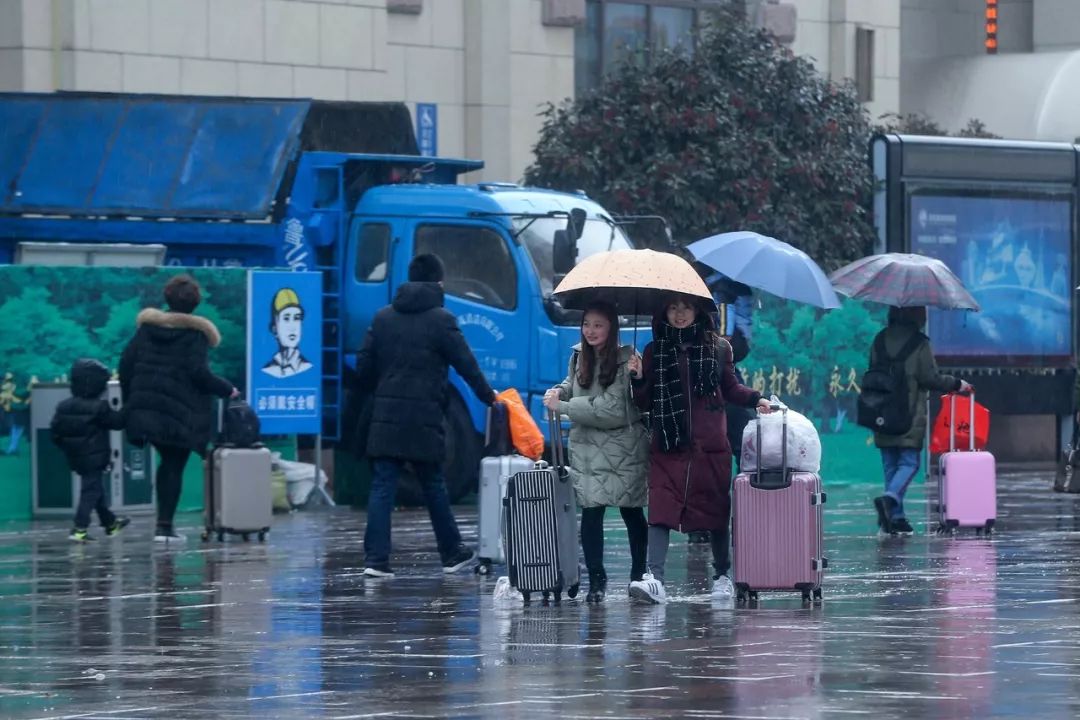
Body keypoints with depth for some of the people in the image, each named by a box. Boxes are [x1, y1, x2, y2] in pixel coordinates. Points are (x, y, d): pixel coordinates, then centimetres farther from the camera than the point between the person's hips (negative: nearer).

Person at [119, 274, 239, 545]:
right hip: (181, 411, -5)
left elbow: (126, 363, 7)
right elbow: (198, 372, -15)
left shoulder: (148, 325, 8)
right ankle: (165, 526, -3)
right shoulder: (196, 332, -7)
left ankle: (164, 523, 13)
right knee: (175, 466, 2)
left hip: (148, 409, 5)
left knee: (168, 461, 18)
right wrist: (226, 389, -1)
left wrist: (129, 401, 16)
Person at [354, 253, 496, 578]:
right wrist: (488, 396, 11)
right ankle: (452, 553, 22)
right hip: (424, 417, -3)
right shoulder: (441, 319, -4)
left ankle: (376, 557, -8)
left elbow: (364, 365, 10)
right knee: (433, 486, 10)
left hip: (386, 416, 3)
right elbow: (466, 364, -2)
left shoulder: (384, 317, 9)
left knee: (382, 486, 0)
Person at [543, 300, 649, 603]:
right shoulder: (579, 356, 4)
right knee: (590, 511, -3)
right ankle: (596, 579, 2)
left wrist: (563, 407, -17)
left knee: (631, 510, 7)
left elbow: (611, 408, -19)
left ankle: (639, 574, 20)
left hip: (624, 447, -4)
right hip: (586, 445, 4)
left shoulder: (626, 360, -13)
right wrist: (560, 391, 0)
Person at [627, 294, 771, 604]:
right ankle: (655, 579, -20)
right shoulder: (654, 352, 9)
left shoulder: (717, 347, 7)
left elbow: (730, 389, 16)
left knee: (716, 509, 6)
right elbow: (646, 403, 10)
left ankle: (722, 576, 20)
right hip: (668, 446, 0)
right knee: (661, 509, -12)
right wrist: (638, 379, -8)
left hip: (710, 445, 0)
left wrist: (756, 399, -1)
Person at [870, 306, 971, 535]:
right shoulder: (919, 344, -9)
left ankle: (896, 517, 8)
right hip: (910, 417, -5)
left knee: (890, 464, 10)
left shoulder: (880, 340, 6)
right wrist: (956, 384, 8)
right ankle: (890, 498, -26)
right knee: (909, 462, 0)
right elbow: (930, 377, -8)